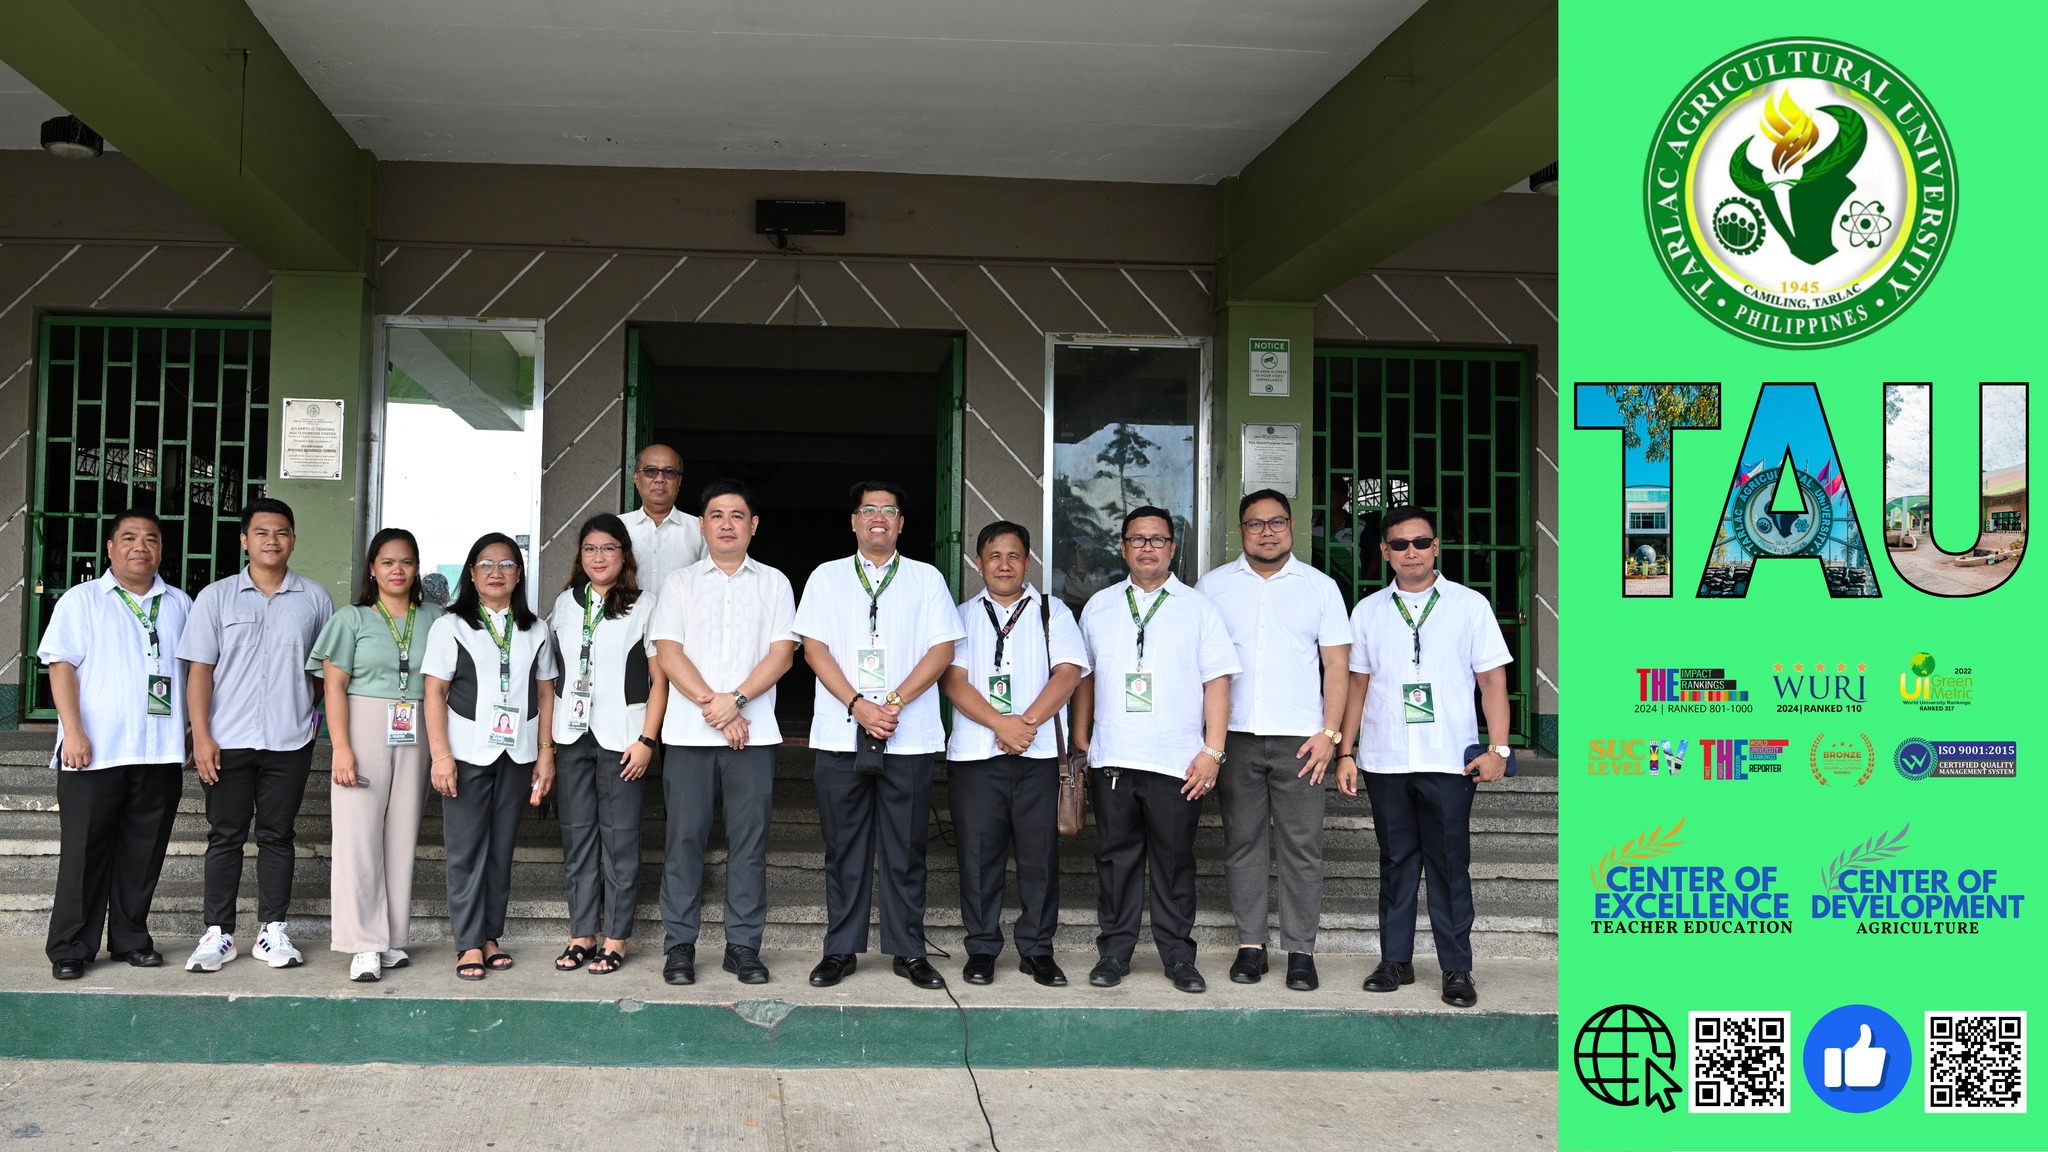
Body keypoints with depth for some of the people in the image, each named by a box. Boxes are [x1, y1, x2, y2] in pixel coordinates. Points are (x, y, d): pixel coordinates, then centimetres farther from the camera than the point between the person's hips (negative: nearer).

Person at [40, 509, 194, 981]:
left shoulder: (179, 605, 14)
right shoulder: (82, 600, 4)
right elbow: (62, 666, -3)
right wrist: (72, 731, -13)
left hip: (160, 753, 3)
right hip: (94, 752, -3)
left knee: (143, 853, 8)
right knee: (84, 852, 1)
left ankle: (131, 938, 19)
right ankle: (70, 949, 8)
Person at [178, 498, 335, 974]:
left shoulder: (315, 599, 5)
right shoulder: (217, 596, 3)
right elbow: (199, 669, 1)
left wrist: (321, 712, 2)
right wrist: (201, 735, -6)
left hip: (290, 741, 1)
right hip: (227, 740, 0)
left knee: (277, 836, 7)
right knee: (225, 836, 5)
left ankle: (273, 931, 14)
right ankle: (218, 934, 12)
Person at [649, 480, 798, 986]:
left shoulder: (774, 583, 10)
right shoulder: (680, 583, 10)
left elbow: (782, 654, 1)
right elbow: (668, 655, 0)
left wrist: (736, 700, -13)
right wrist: (712, 705, -11)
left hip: (753, 732, 0)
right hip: (688, 732, 0)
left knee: (749, 840, 1)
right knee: (685, 837, 1)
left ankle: (744, 945, 9)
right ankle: (680, 945, 10)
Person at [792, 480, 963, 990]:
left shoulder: (926, 579, 9)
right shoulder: (827, 577, 10)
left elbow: (941, 650, 1)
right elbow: (815, 648, 2)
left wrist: (895, 703, -11)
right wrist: (858, 705, -11)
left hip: (910, 736, 0)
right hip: (840, 733, 1)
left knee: (905, 848, 3)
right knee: (843, 847, 5)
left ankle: (908, 951, 12)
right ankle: (840, 950, 14)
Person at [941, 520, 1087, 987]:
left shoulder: (1052, 614, 11)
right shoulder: (963, 616, 12)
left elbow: (1068, 672, -1)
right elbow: (953, 680, -1)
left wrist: (1028, 723, -14)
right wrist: (1001, 723, -14)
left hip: (1037, 754, 0)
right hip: (974, 754, 0)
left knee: (1040, 853, 1)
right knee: (979, 853, 2)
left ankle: (1037, 950, 12)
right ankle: (982, 949, 13)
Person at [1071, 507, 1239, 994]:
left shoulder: (1197, 607, 5)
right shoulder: (1099, 606, 13)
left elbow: (1217, 681, 1)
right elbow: (1085, 676, 18)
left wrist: (1212, 752, -7)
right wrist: (1081, 738, 13)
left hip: (1178, 762, -2)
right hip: (1112, 758, 2)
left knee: (1175, 859, 4)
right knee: (1116, 857, 6)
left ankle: (1178, 955, 14)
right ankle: (1114, 951, 15)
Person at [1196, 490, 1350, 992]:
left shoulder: (1320, 587, 7)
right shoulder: (1214, 586, 8)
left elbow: (1337, 664, 5)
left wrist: (1330, 732, -5)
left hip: (1300, 739, -1)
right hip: (1235, 737, 1)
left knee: (1303, 846, -1)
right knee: (1243, 843, 5)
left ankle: (1300, 950, 7)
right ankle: (1250, 944, 14)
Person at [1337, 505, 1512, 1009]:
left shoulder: (1470, 605, 3)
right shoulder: (1367, 611, 10)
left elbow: (1492, 679, 1)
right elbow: (1357, 684, 13)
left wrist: (1498, 747, -7)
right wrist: (1347, 752, 8)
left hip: (1450, 760, -2)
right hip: (1384, 760, 3)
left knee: (1449, 865, 1)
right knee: (1396, 863, 10)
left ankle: (1457, 969, 8)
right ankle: (1395, 961, 18)